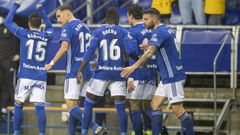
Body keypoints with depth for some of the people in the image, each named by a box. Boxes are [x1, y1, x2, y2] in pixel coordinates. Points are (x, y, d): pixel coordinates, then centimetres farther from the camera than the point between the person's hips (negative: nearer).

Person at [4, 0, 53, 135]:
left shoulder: (24, 33, -1)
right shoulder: (47, 37, 7)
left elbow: (7, 22, 10)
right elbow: (49, 26, 32)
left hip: (25, 75, -2)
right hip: (41, 77, 2)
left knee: (18, 104, 8)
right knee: (40, 107, -1)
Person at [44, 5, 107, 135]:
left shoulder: (68, 28, -7)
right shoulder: (85, 27, 18)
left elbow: (64, 48, -20)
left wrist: (51, 64, -13)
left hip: (74, 72, -8)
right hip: (87, 72, 8)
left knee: (71, 107, -9)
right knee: (74, 106, 14)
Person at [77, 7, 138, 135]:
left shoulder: (97, 32, 1)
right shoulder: (123, 32, 2)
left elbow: (89, 53, -6)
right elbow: (131, 50, -11)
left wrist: (80, 70, -4)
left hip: (101, 73, -1)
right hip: (118, 74, 1)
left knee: (88, 104, 10)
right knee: (120, 107, 4)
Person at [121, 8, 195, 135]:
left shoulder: (159, 32, -14)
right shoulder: (165, 30, 16)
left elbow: (150, 53, -24)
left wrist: (134, 67, -26)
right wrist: (148, 47, 5)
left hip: (173, 77, -10)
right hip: (167, 77, 10)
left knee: (177, 109, -9)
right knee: (154, 106, 6)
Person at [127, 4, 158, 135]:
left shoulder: (132, 32, -9)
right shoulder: (151, 31, 11)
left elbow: (132, 56, -15)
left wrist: (130, 78, -16)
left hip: (138, 75, -6)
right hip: (152, 74, 6)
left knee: (134, 107, -1)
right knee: (146, 106, 12)